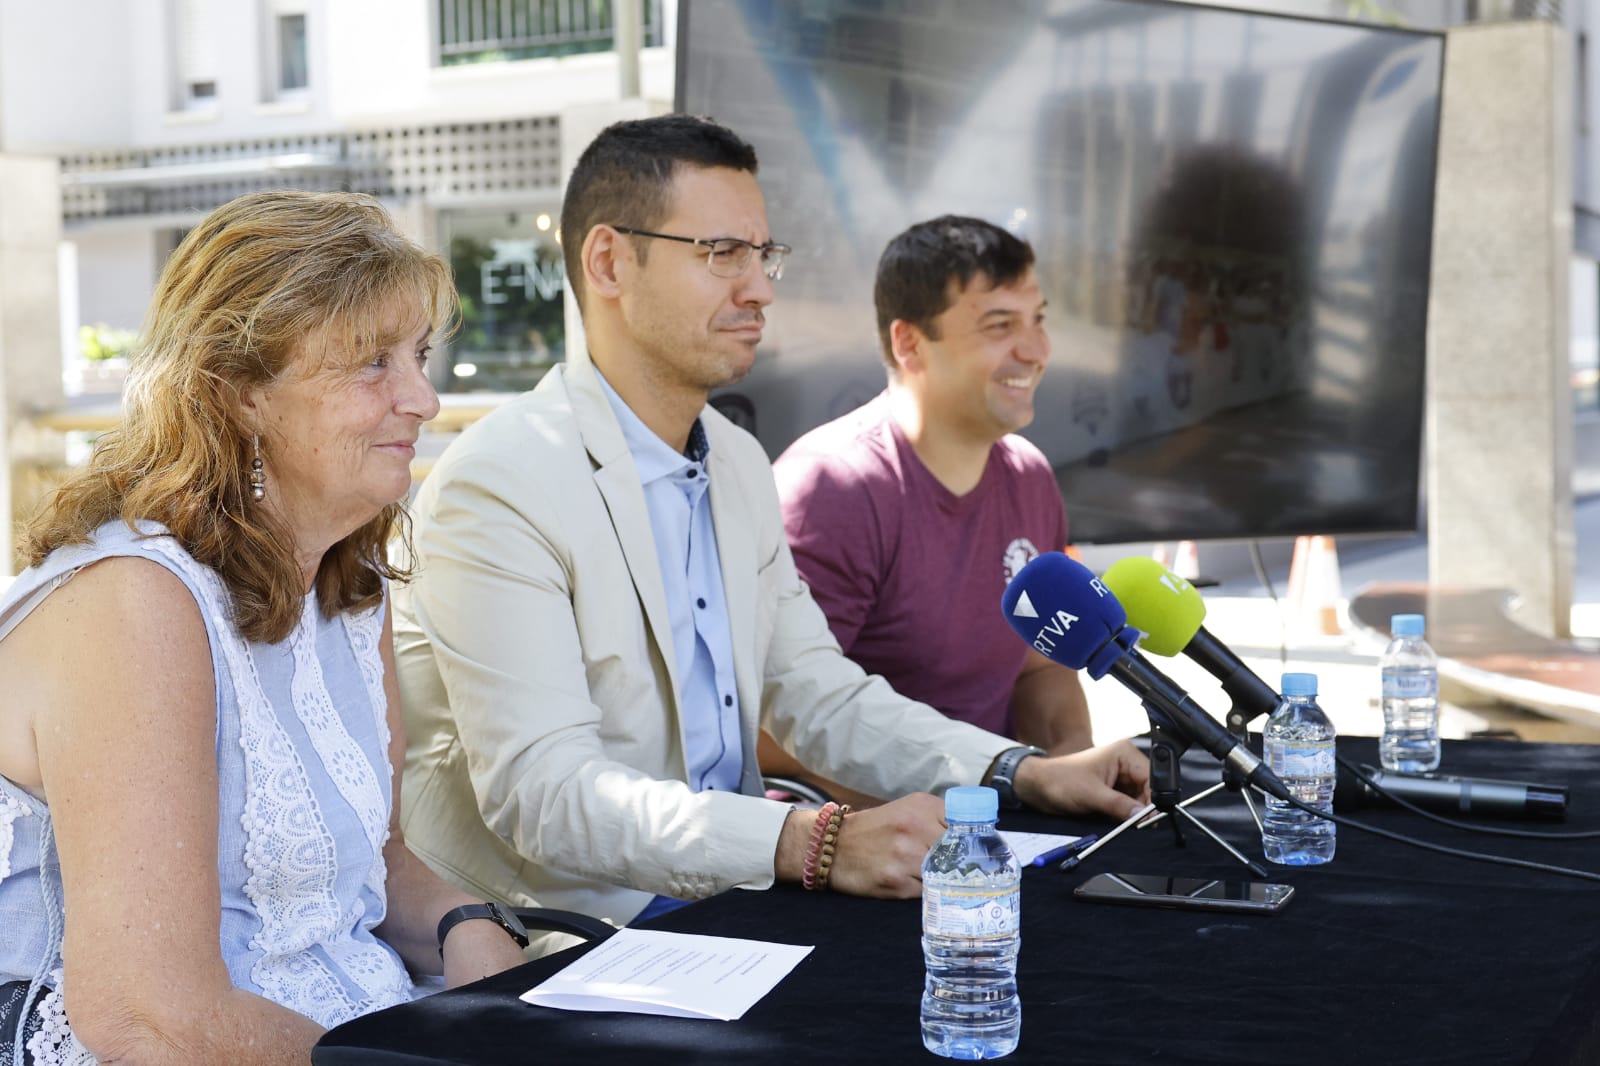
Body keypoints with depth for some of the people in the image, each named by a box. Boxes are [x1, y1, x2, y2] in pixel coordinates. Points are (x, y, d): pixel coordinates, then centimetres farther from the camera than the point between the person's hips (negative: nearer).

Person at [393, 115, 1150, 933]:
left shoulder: (739, 463, 12)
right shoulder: (495, 487, -16)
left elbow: (815, 692, 15)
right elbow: (542, 794, -23)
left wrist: (1022, 774, 1)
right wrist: (816, 845, -34)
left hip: (722, 905, 8)